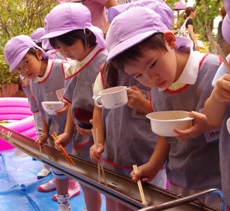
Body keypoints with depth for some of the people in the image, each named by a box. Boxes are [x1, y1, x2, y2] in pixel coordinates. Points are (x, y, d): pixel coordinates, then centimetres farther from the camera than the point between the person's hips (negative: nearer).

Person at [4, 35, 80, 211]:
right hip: (56, 134, 7)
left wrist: (70, 106, -30)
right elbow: (43, 111, 12)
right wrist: (45, 133, 4)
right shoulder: (33, 85, 3)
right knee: (58, 169, 19)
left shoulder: (64, 68, -19)